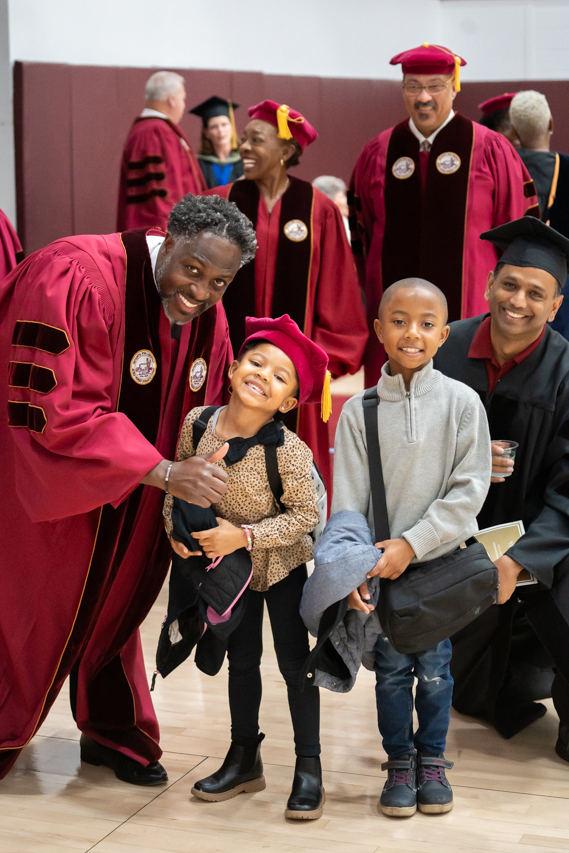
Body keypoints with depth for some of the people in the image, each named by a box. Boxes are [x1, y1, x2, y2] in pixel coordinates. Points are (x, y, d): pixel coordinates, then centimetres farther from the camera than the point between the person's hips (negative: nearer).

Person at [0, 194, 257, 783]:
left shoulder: (207, 317, -3)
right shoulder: (75, 279, -28)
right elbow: (57, 411, -33)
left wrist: (193, 509, -5)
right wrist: (164, 473, -35)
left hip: (127, 491, 7)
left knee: (114, 597, 19)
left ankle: (114, 732, 36)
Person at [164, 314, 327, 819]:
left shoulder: (288, 451, -28)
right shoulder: (198, 424, -14)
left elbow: (305, 516, -22)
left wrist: (244, 536, -28)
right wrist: (176, 526, -15)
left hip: (281, 564, -4)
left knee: (294, 661, 2)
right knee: (241, 658, 16)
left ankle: (308, 766, 16)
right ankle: (244, 759, 30)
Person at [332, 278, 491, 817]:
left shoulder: (461, 402, -6)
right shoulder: (358, 410, -4)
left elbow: (470, 488, -9)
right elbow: (347, 498, -2)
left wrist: (412, 543, -15)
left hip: (441, 559, 0)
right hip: (381, 564, 1)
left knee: (434, 667, 8)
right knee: (391, 666, 7)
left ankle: (432, 759, 28)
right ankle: (399, 762, 25)